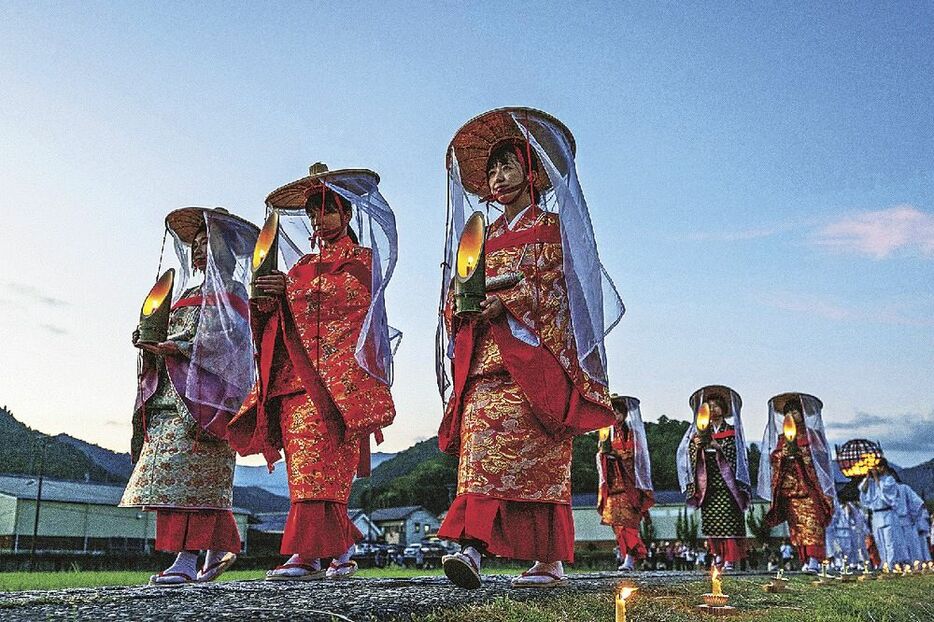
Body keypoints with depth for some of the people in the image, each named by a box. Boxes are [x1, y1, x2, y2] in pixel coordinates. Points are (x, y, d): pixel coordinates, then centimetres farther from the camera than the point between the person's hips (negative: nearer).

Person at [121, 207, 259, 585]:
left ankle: (187, 558, -18)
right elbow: (178, 337, 20)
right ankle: (217, 550, 9)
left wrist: (169, 347, -14)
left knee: (188, 470, -16)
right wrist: (151, 344, 0)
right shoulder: (190, 292, 27)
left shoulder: (229, 290, 4)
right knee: (188, 475, 2)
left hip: (202, 391, -7)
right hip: (172, 390, 8)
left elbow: (216, 341, -10)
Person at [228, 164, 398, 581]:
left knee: (319, 457, -16)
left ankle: (307, 552, -19)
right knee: (303, 457, -3)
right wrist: (268, 303, -4)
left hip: (340, 373, -5)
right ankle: (339, 551, 3)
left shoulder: (362, 259, 12)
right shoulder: (302, 265, 24)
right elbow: (282, 323, 17)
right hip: (297, 371, 5)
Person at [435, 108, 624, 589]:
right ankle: (472, 547, -18)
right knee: (478, 429, -13)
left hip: (533, 350, -5)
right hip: (485, 354, 5)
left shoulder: (549, 224, 11)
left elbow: (549, 283, -3)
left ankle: (550, 558, -12)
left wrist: (503, 302, -15)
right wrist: (461, 302, -2)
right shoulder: (488, 236, 26)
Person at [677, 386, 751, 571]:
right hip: (707, 482, 3)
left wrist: (716, 445, -22)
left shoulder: (731, 431, 6)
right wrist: (696, 444, -17)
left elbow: (733, 452, -9)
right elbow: (690, 452, 4)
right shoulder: (702, 431, 15)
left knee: (727, 520, -10)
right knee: (709, 520, 1)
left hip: (725, 481, -3)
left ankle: (730, 560, -9)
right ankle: (717, 554, 13)